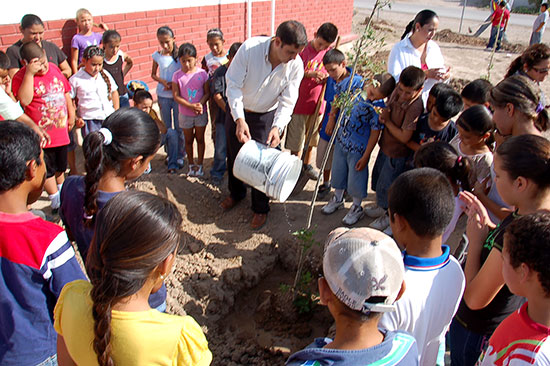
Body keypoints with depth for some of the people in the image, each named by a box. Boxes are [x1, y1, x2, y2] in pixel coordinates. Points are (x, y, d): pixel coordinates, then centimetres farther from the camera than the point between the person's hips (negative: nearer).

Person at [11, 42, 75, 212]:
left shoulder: (54, 68, 3)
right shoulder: (21, 77, -14)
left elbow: (66, 92, 15)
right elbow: (24, 100, -32)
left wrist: (71, 114, 16)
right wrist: (30, 73, -32)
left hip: (61, 129, 6)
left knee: (61, 165, 24)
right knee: (48, 169, 6)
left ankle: (62, 190, 46)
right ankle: (55, 200, 20)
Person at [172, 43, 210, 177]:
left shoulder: (202, 73, -9)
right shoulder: (177, 75, -9)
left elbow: (207, 93, -6)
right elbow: (176, 96, -10)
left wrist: (200, 103, -25)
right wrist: (191, 106, -20)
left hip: (201, 114, 0)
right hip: (185, 114, 0)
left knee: (200, 139, 11)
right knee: (188, 140, 13)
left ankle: (199, 165, 25)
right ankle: (191, 164, 29)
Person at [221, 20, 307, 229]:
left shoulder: (296, 65, -22)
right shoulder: (249, 48, -28)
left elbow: (287, 101, -17)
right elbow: (233, 85, -24)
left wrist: (277, 126, -34)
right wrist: (239, 119, -34)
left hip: (266, 116, -1)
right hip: (238, 111, 1)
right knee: (234, 155, 17)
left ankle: (260, 208, 24)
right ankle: (236, 193, 45)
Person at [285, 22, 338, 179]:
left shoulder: (328, 52, 1)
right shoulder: (302, 49, -13)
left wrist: (327, 78, -10)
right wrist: (310, 74, -27)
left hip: (317, 102, 4)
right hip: (299, 102, -4)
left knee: (311, 137, 19)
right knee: (296, 138, 4)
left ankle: (307, 164, 38)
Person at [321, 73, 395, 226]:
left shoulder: (379, 107, -25)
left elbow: (375, 133, -18)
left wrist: (365, 156, -14)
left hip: (358, 149, -6)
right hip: (341, 140, 6)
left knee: (356, 178, 11)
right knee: (338, 171, 22)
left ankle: (357, 207, 35)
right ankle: (338, 198, 47)